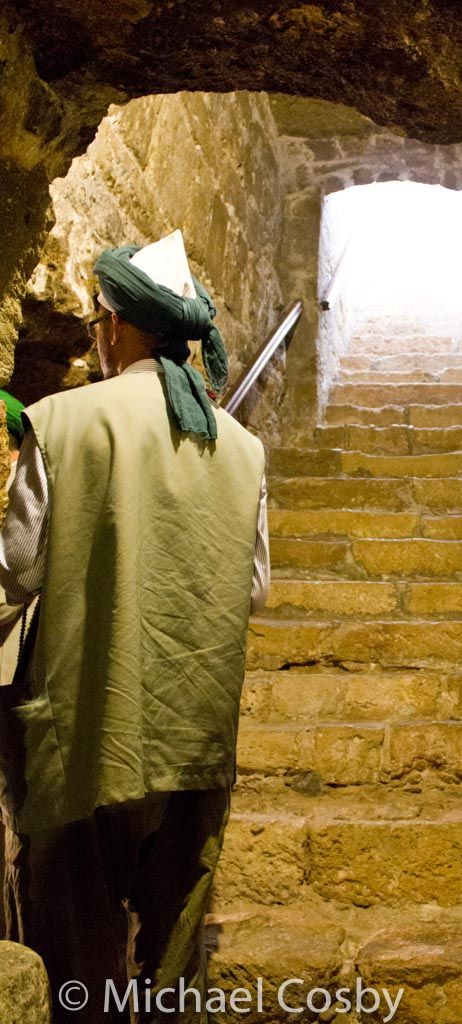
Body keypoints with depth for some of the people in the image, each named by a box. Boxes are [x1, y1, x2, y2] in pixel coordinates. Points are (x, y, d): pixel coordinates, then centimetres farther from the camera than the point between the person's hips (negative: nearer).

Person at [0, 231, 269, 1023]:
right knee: (175, 940, 19)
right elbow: (253, 590, 5)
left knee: (79, 939, 13)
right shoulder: (240, 444, 1)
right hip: (199, 737, 4)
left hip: (92, 724, -4)